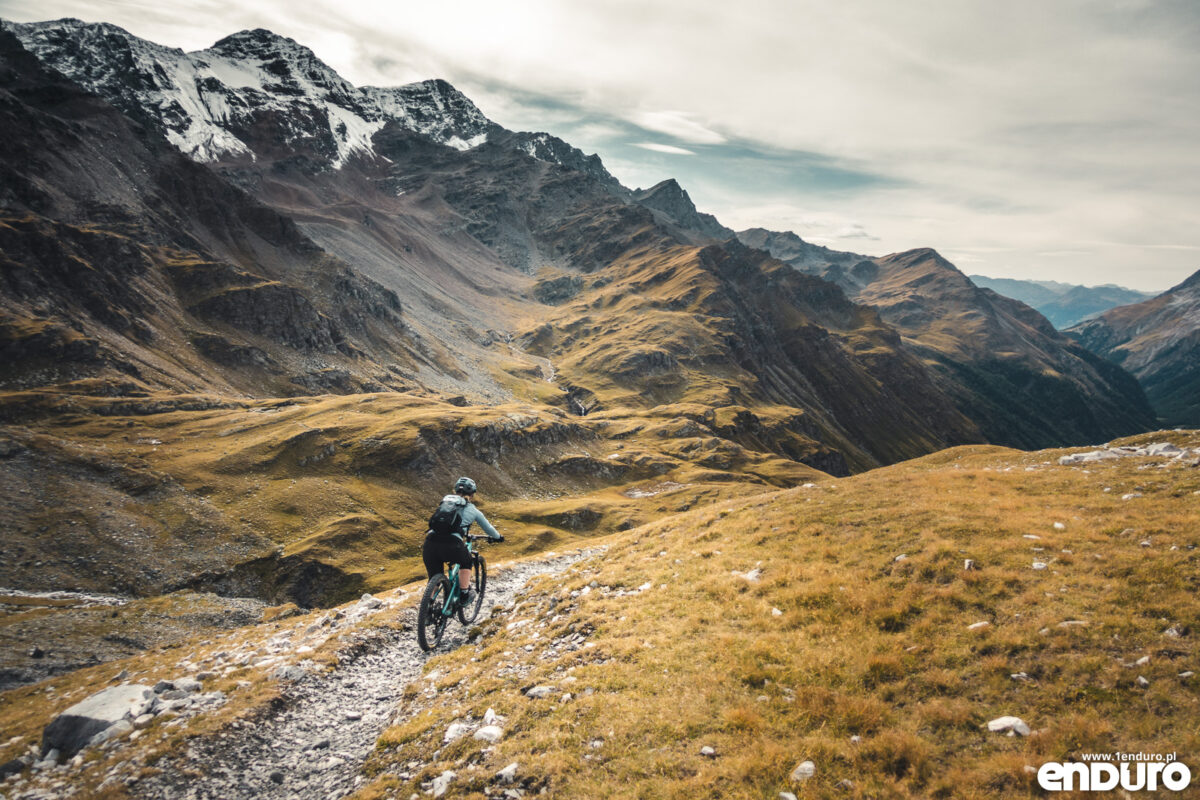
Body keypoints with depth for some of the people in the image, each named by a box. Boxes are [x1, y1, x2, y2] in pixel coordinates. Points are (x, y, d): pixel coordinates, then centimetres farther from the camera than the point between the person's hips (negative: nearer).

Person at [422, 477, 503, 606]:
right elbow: (488, 528, 35)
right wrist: (497, 537, 56)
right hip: (451, 544, -3)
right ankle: (464, 595, 24)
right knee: (466, 563, 28)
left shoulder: (445, 502, 29)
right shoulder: (472, 509, 20)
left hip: (430, 542, 3)